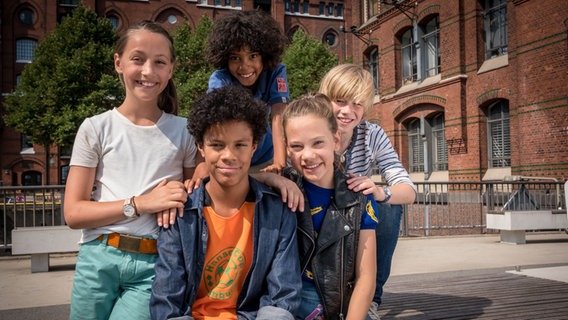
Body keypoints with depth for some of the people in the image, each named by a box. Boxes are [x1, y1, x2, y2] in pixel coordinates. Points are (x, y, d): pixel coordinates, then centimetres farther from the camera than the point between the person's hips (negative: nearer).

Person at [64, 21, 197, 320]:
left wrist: (181, 199, -13)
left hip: (154, 265, 0)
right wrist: (141, 203, -16)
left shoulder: (183, 131, 3)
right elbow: (73, 213, -4)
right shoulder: (96, 128, 0)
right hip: (99, 260, 1)